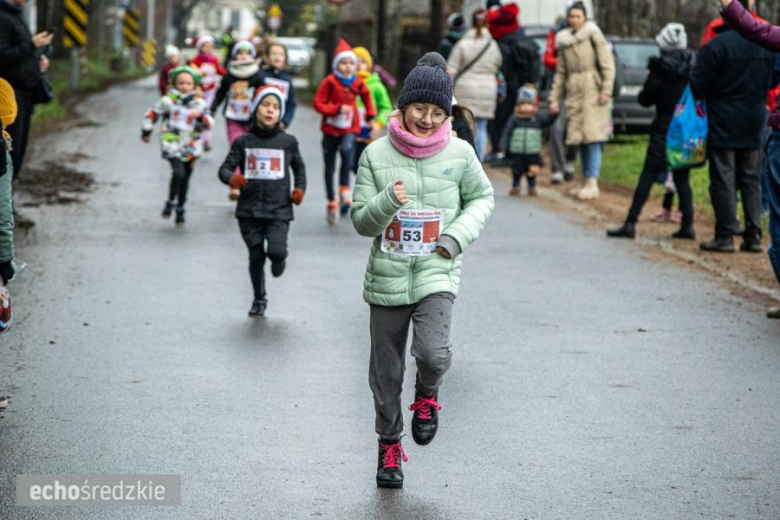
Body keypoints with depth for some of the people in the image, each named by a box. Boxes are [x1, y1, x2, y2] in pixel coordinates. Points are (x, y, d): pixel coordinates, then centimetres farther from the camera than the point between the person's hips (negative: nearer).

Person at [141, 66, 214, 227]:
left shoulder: (200, 103, 2)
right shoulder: (168, 100, -2)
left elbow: (210, 122, -1)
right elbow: (152, 114, 11)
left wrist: (201, 117, -22)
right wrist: (146, 131, 15)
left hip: (191, 147, 3)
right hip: (171, 144, -3)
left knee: (185, 180, 9)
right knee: (178, 173, -24)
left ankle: (180, 209, 27)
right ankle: (171, 202, -4)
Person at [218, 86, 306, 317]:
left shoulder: (288, 142, 3)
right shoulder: (244, 142, 2)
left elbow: (299, 167, 20)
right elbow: (225, 168, 2)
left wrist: (300, 188, 4)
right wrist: (232, 178, -20)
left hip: (279, 210, -1)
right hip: (249, 209, 1)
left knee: (276, 251, -20)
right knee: (256, 256, 7)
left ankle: (279, 259, 19)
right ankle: (259, 299, 29)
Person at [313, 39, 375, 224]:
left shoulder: (358, 83, -1)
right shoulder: (330, 82, -11)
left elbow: (366, 96, 20)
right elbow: (318, 103, -12)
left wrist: (370, 116, 19)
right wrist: (338, 109, -22)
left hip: (349, 129, 0)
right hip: (330, 128, 0)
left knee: (347, 150, -32)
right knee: (329, 168, 6)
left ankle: (344, 187, -17)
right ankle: (332, 202, 22)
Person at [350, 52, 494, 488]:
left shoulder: (459, 154, -2)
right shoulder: (376, 155, -3)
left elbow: (482, 198, 15)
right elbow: (362, 222, -1)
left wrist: (460, 234, -2)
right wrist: (388, 203, -21)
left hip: (438, 272, -1)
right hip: (388, 275, 1)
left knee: (433, 352, -24)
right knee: (386, 371, 9)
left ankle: (427, 395, 11)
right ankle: (390, 444, 31)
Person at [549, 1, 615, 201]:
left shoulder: (593, 36, 0)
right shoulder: (564, 42, 15)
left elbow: (607, 64, -5)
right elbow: (561, 73, 18)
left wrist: (606, 90, -14)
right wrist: (554, 98, 12)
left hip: (592, 92, -5)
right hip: (573, 94, 5)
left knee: (592, 138, -10)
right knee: (579, 140, 6)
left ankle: (592, 184, -12)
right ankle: (586, 181, 13)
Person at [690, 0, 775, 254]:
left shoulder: (715, 46, -17)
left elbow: (698, 85, -13)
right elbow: (773, 80, 10)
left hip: (722, 125, -5)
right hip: (754, 123, 5)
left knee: (723, 179, 1)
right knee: (752, 179, 11)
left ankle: (725, 236, 0)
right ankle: (754, 235, 9)